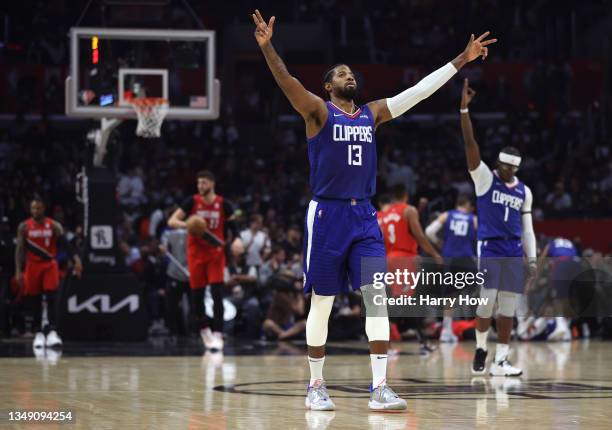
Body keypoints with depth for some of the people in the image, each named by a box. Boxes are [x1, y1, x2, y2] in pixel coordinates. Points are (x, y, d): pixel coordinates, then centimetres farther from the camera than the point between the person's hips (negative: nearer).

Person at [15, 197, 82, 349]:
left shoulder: (54, 225, -2)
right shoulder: (24, 227, -1)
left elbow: (66, 243, -8)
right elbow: (19, 249, -2)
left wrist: (76, 259, -23)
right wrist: (18, 271, -10)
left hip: (50, 265, -1)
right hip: (33, 266, 1)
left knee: (50, 298, -13)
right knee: (36, 301, 6)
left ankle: (52, 332, -17)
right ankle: (39, 333, 15)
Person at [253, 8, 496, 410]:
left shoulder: (372, 113, 13)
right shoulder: (319, 112, -1)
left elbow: (421, 89, 13)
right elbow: (287, 81, -18)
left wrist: (462, 59, 10)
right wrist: (267, 47, -35)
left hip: (364, 215, 4)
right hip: (327, 214, -4)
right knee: (322, 303, 2)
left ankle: (380, 388, -10)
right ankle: (316, 386, 13)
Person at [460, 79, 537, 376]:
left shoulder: (524, 192, 12)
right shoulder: (485, 179, 1)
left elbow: (527, 228, 17)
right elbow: (470, 144, -10)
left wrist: (532, 259, 7)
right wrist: (464, 109, -20)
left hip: (514, 254, 4)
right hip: (488, 250, -3)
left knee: (508, 308, 0)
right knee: (486, 303, -11)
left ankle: (500, 361, 4)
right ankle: (481, 348, 13)